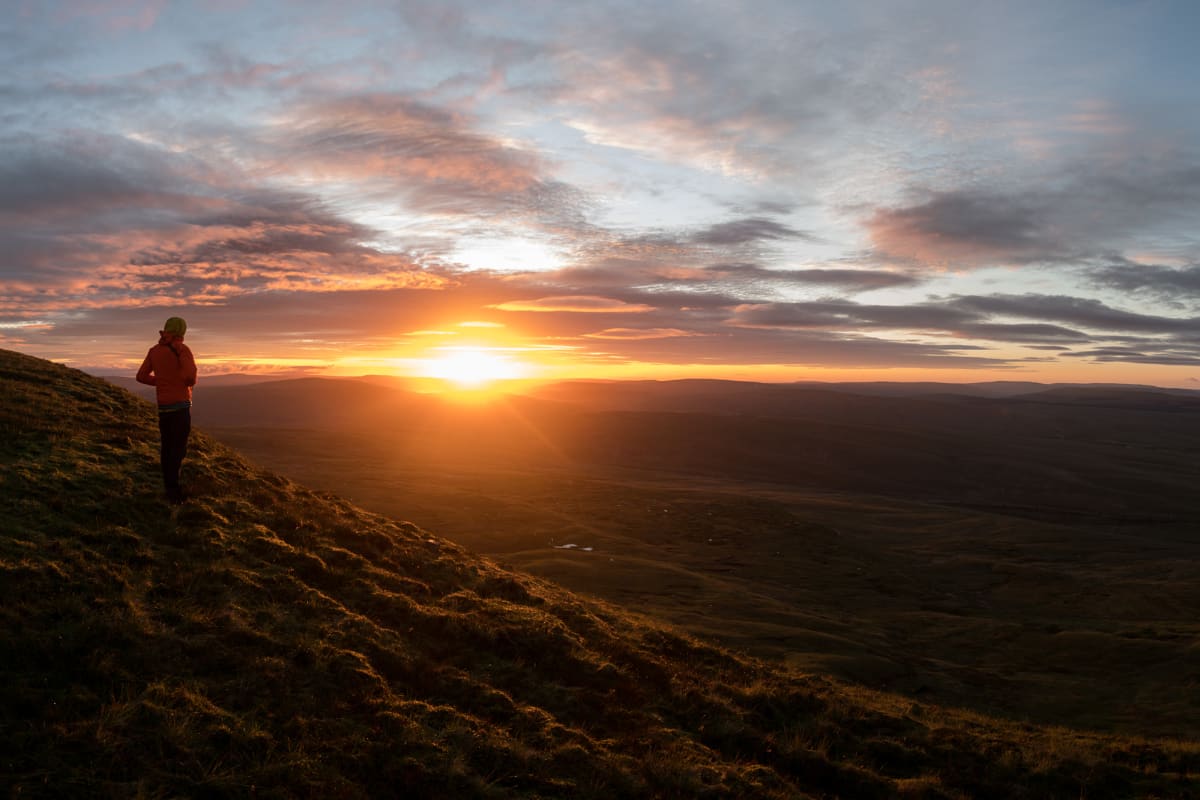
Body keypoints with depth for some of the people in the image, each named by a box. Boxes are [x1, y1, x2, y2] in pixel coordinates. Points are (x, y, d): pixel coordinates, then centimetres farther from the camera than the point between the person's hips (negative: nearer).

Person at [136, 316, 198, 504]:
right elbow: (191, 374, -21)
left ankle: (169, 488, 20)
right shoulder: (181, 348, -9)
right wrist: (190, 382, 3)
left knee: (167, 447, 15)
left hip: (163, 406, 6)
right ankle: (174, 493, -15)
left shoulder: (154, 351, 9)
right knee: (178, 449, -8)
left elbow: (141, 376, 10)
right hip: (181, 404, -6)